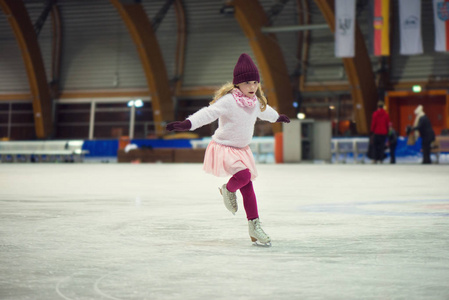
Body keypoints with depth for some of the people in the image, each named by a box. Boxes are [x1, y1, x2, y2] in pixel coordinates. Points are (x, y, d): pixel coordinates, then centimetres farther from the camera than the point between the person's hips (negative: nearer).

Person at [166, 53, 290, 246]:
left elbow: (264, 111, 28)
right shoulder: (228, 101, -21)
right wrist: (188, 123, -48)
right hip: (224, 148, -7)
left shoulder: (256, 102, 4)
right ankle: (228, 190, 7)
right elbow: (208, 113, -32)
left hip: (242, 149, 7)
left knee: (247, 187, 5)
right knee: (244, 175, -28)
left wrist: (277, 117, 48)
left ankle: (254, 226, 12)